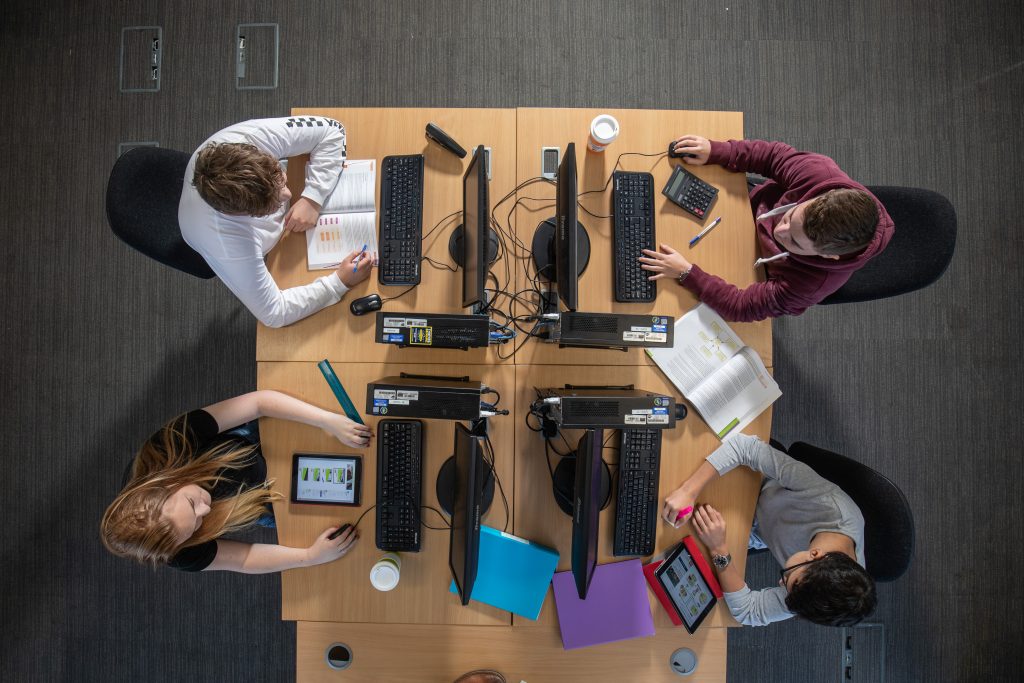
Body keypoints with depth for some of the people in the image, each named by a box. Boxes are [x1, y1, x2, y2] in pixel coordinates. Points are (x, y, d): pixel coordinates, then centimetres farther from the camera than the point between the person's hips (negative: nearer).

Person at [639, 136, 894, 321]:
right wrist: (714, 151, -27)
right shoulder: (821, 174, -39)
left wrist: (686, 272, -44)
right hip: (755, 203, 3)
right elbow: (776, 155, -21)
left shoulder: (813, 284, -45)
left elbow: (743, 307, -38)